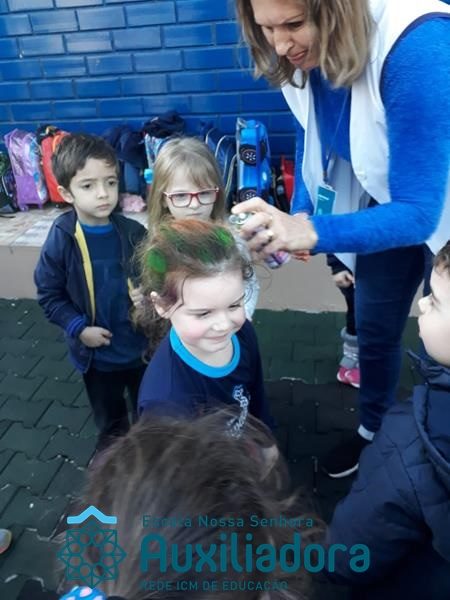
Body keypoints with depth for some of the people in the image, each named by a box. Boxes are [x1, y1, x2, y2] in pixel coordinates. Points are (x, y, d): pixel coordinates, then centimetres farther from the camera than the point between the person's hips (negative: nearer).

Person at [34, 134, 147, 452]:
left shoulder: (134, 233, -12)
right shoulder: (60, 240, -16)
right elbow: (49, 295, -7)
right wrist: (78, 328, -17)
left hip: (142, 345, 1)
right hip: (97, 352, -1)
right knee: (110, 420, 25)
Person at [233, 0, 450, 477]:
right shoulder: (301, 53, -17)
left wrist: (313, 233, -51)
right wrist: (298, 216, -11)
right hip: (385, 201, 5)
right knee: (374, 327, 14)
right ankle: (373, 431, 41)